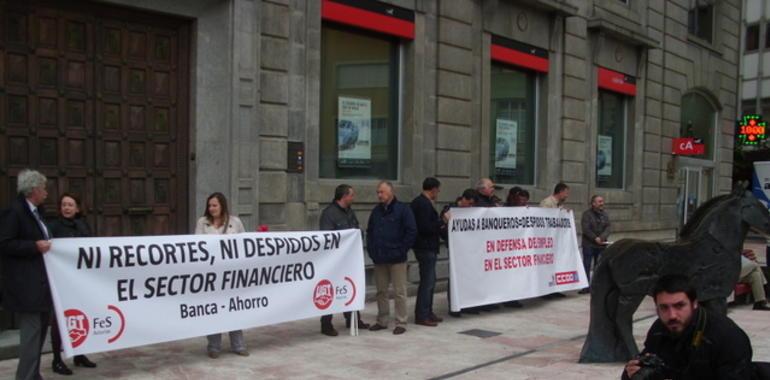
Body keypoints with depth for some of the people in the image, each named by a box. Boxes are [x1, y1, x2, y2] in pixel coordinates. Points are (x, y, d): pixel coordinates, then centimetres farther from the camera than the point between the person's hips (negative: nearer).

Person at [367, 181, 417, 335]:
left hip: (396, 259, -6)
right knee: (381, 291, 11)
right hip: (379, 259, 6)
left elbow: (411, 231, -9)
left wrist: (401, 250, -10)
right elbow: (369, 232, 19)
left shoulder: (403, 209, -5)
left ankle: (401, 323, 5)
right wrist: (371, 250, 7)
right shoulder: (376, 211, 13)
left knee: (399, 292, -1)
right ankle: (382, 320, 21)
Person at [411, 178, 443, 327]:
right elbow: (425, 227, -25)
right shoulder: (425, 204, -18)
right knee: (427, 281, -6)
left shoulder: (418, 202, 14)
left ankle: (427, 312, 24)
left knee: (429, 280, 17)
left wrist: (439, 223, 15)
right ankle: (422, 316, -1)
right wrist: (441, 221, -16)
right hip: (426, 247, -11)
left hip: (424, 246, 11)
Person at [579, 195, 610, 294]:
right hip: (589, 245, -5)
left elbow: (607, 228, 1)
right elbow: (585, 229, -12)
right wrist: (595, 238, -17)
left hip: (601, 245, 5)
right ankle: (586, 287, 0)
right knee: (587, 266, -3)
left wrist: (601, 237, -15)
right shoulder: (587, 214, -5)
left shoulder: (604, 215, 11)